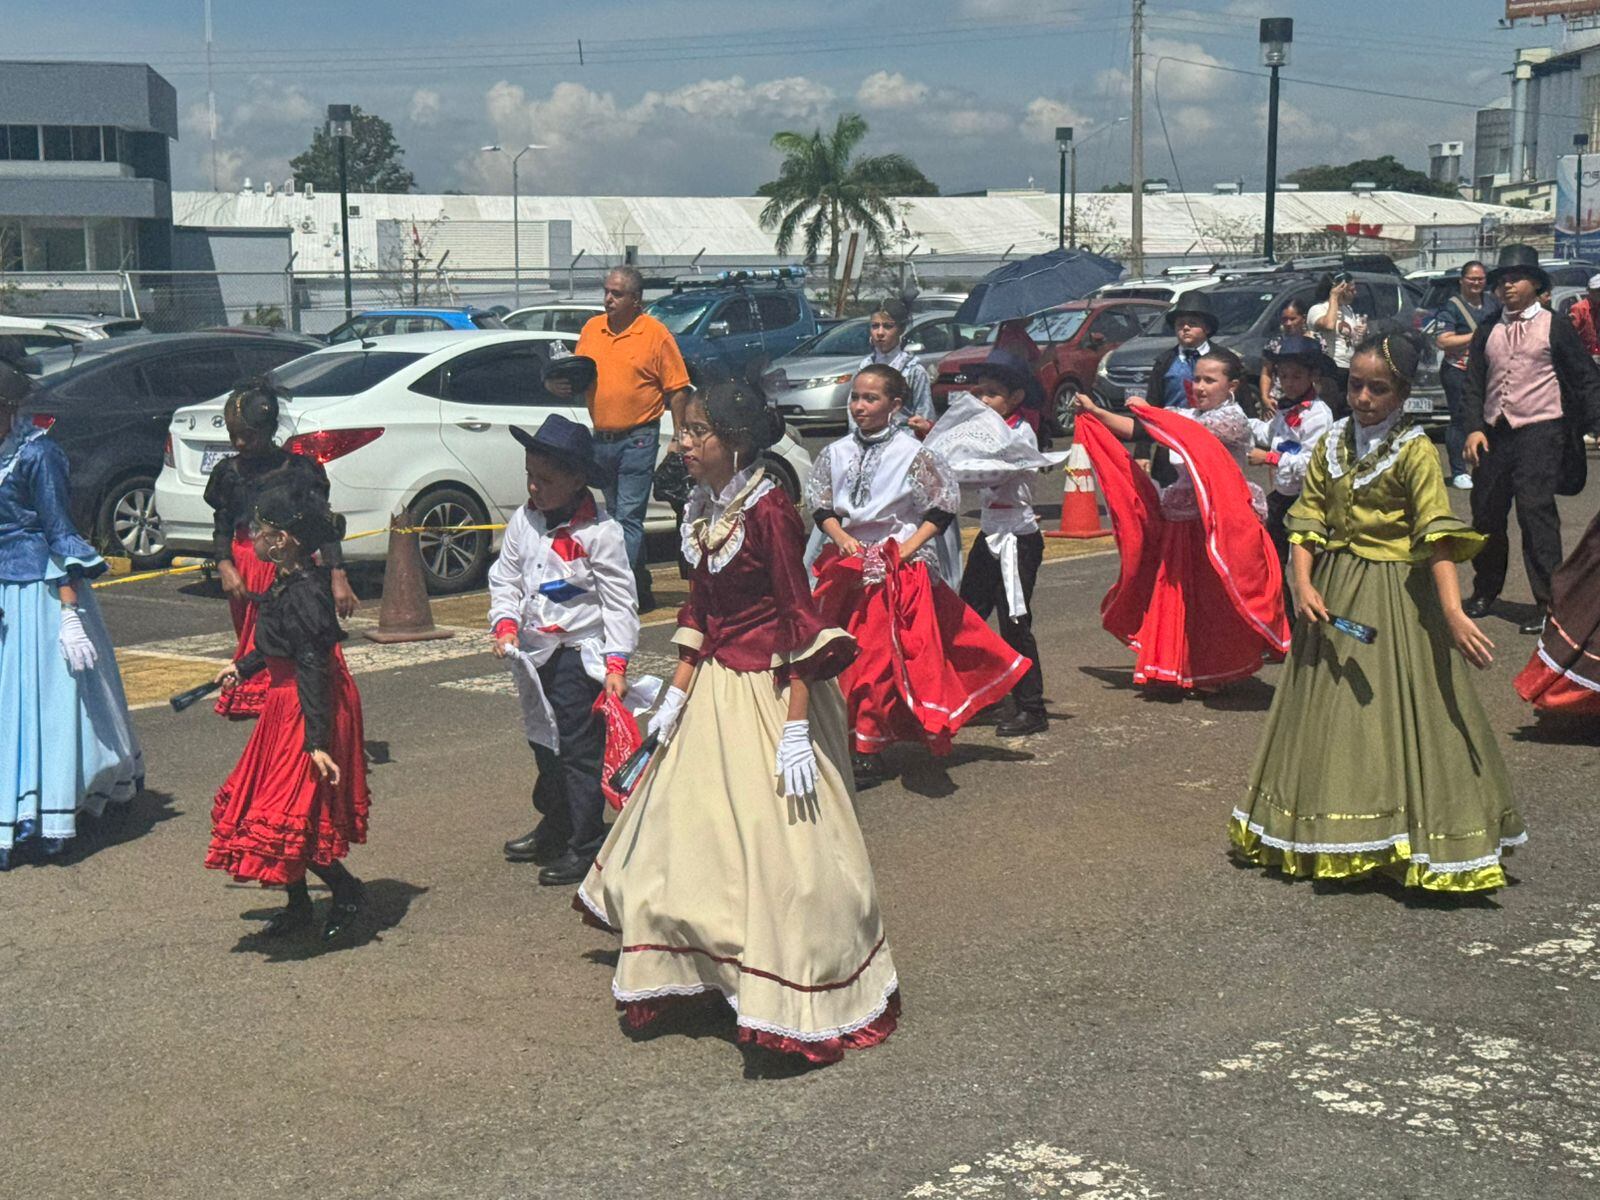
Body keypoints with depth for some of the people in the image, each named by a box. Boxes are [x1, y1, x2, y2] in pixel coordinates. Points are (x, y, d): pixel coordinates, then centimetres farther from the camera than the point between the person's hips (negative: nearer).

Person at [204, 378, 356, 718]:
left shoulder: (299, 470, -3)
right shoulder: (230, 472, 9)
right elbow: (222, 528, 11)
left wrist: (338, 577, -10)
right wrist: (225, 566, -8)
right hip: (244, 577, 4)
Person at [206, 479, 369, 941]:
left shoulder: (302, 594, -24)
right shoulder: (287, 582, 5)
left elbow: (312, 668, -27)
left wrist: (317, 742, -29)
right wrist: (243, 667, 36)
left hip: (306, 710, -10)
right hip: (286, 706, 10)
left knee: (288, 814, -5)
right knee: (275, 804, 17)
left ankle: (347, 891, 10)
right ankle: (298, 904, 29)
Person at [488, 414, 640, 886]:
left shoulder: (599, 532, -15)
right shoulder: (523, 522, 2)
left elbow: (619, 601, -12)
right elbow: (505, 579, 11)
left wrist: (616, 663, -16)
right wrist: (505, 621, -7)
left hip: (581, 655, -7)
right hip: (535, 653, 7)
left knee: (581, 750, -2)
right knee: (545, 744, 19)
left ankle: (585, 846, 8)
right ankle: (555, 827, 37)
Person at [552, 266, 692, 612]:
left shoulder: (656, 334, -5)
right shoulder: (592, 328, 11)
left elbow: (676, 389, -5)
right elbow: (575, 376, 19)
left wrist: (679, 438, -8)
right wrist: (558, 384, -4)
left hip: (638, 438, -6)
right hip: (601, 439, 6)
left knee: (628, 517, -11)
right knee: (616, 516, 13)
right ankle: (641, 591, 23)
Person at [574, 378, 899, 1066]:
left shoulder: (769, 512, -19)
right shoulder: (702, 509, 6)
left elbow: (799, 622, -19)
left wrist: (797, 730, -22)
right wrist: (677, 694, 10)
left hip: (771, 692, -8)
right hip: (715, 688, 9)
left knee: (778, 849, -2)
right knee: (690, 834, 15)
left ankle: (808, 1009, 11)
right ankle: (695, 971, 33)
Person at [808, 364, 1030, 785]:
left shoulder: (911, 453, -6)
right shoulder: (836, 453, 7)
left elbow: (944, 503, -3)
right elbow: (820, 504, 12)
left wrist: (909, 547, -12)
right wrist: (840, 538, -6)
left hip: (897, 569, -5)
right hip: (847, 565, 5)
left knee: (877, 661, -7)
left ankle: (868, 753, -2)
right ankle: (840, 741, 20)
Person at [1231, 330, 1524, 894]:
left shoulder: (1415, 451, -11)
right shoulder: (1332, 445, 5)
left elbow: (1438, 535, -18)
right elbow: (1308, 519, 4)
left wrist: (1452, 610, -28)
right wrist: (1304, 583, -11)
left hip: (1395, 599, -5)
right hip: (1333, 592, 6)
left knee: (1394, 715, -3)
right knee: (1329, 712, 12)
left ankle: (1404, 841, 8)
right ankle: (1332, 837, 26)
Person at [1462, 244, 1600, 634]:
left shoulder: (1555, 328, 1)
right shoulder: (1488, 332, 13)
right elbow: (1474, 383, 11)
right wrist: (1474, 428, -2)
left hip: (1540, 431, -5)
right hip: (1494, 433, 5)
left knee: (1535, 510, -12)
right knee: (1486, 512, 9)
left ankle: (1549, 604, -8)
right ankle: (1485, 592, 27)